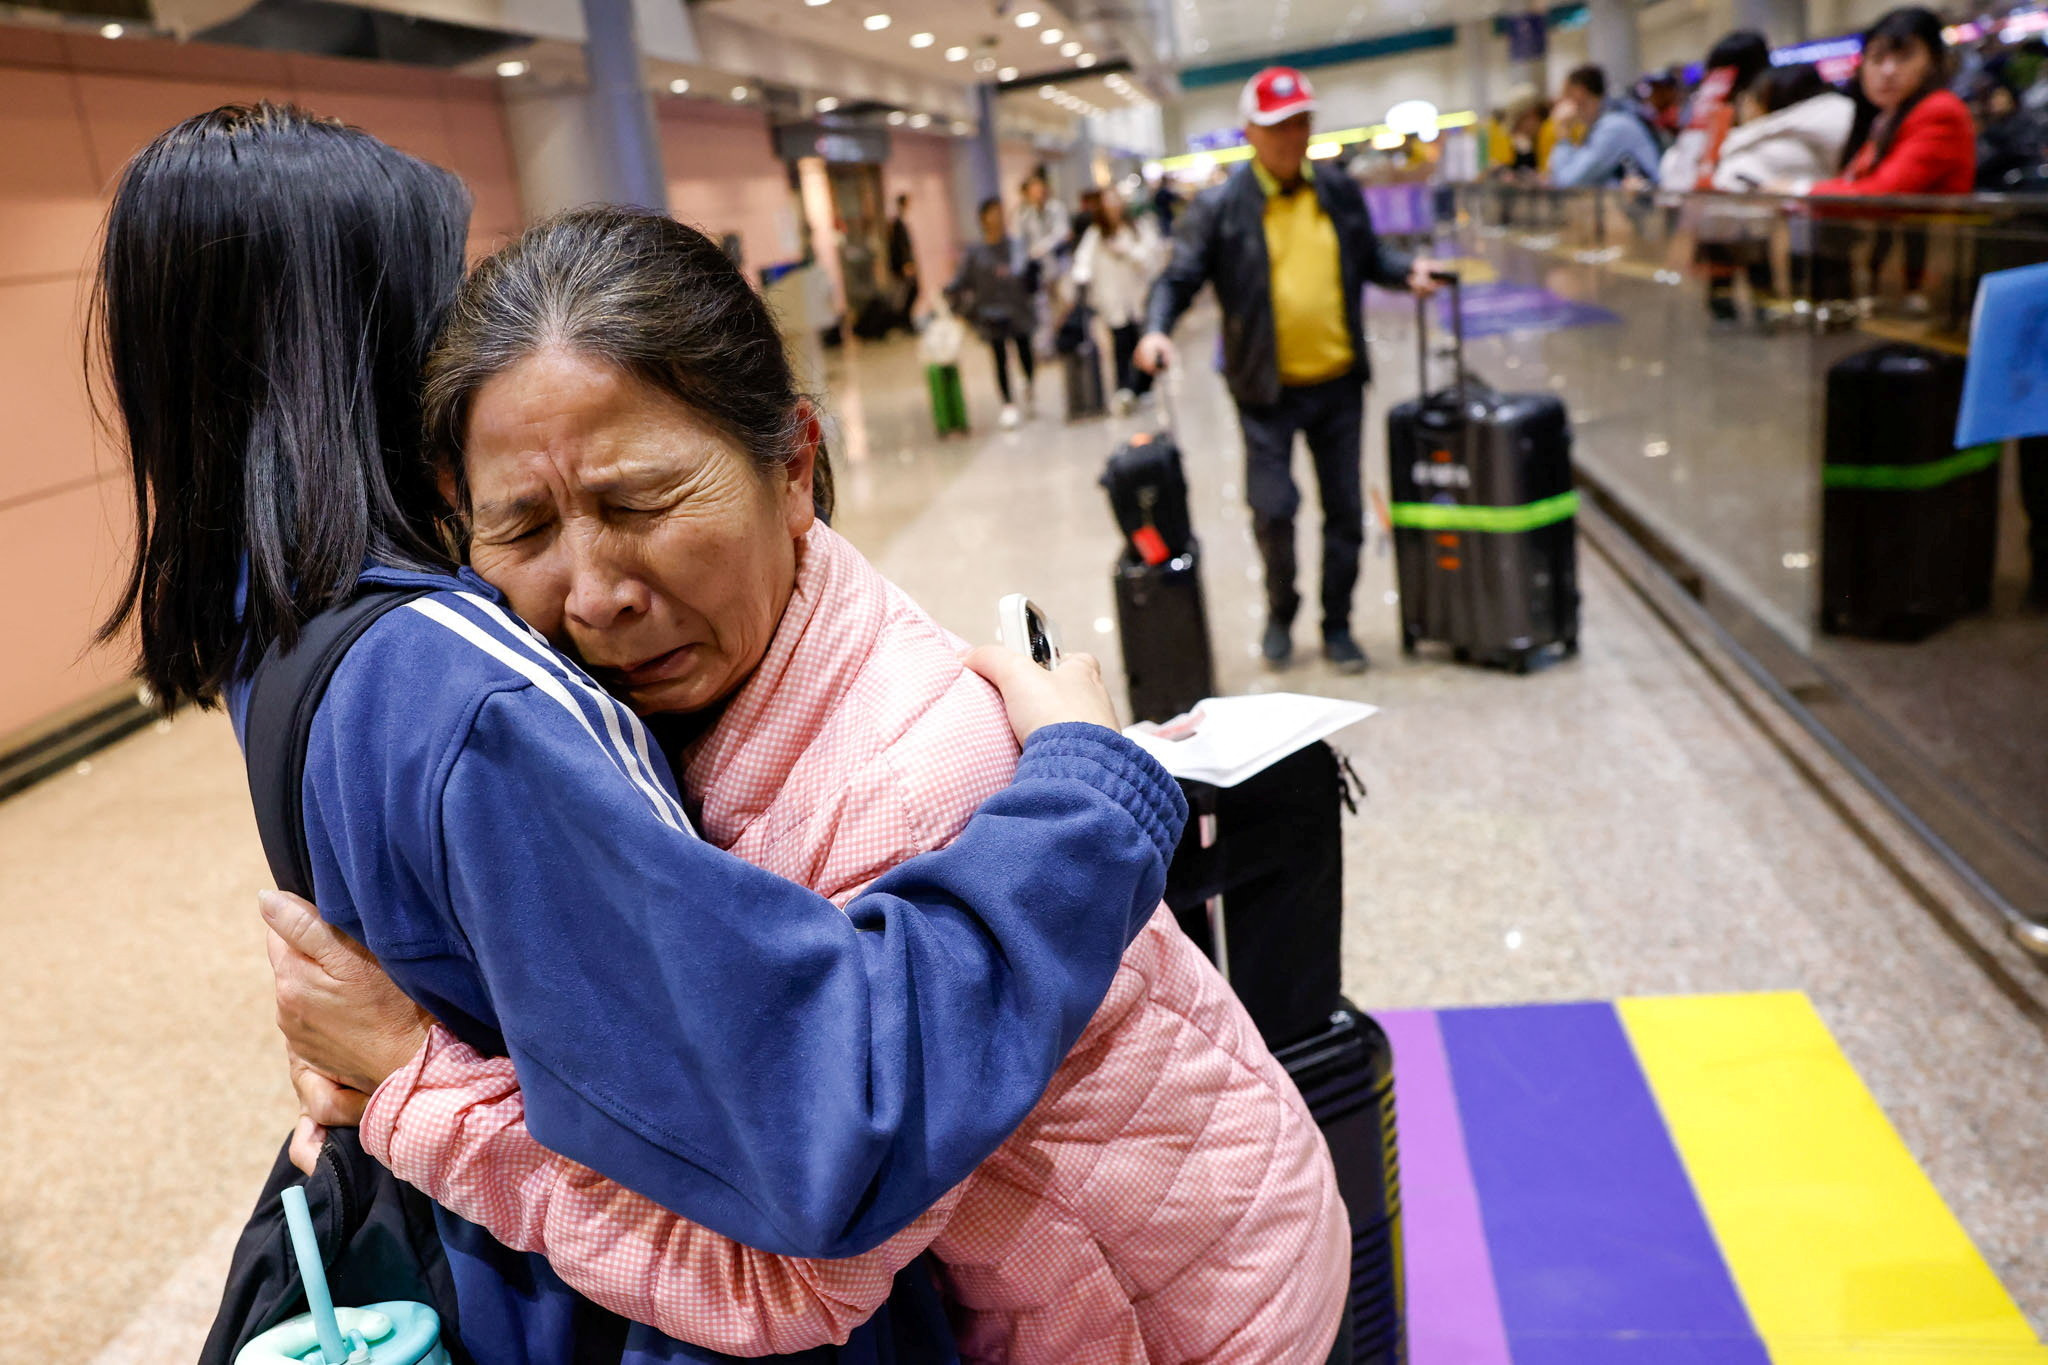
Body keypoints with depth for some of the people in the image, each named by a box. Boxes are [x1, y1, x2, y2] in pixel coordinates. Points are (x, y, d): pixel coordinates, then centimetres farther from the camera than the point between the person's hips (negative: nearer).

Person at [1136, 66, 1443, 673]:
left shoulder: (1338, 189, 7)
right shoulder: (1219, 205, -5)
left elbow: (1368, 255, 18)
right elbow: (1179, 278, -5)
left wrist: (1407, 270, -2)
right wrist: (1156, 329, -23)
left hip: (1338, 381, 4)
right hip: (1267, 389, -4)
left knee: (1345, 509, 9)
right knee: (1272, 508, -8)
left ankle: (1337, 627, 25)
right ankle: (1280, 611, 21)